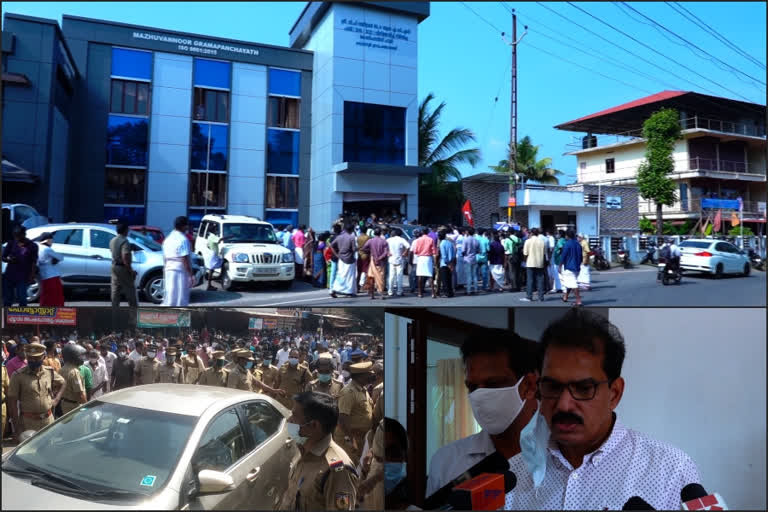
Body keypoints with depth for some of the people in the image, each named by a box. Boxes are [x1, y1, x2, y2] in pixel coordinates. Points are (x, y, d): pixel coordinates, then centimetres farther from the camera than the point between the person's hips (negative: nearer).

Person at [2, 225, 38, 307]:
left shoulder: (32, 246, -2)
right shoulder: (11, 243, 6)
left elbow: (34, 262, -3)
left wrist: (32, 277, -9)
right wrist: (8, 259, -15)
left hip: (22, 277, -3)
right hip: (9, 275, 3)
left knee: (22, 298, -3)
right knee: (7, 299, 8)